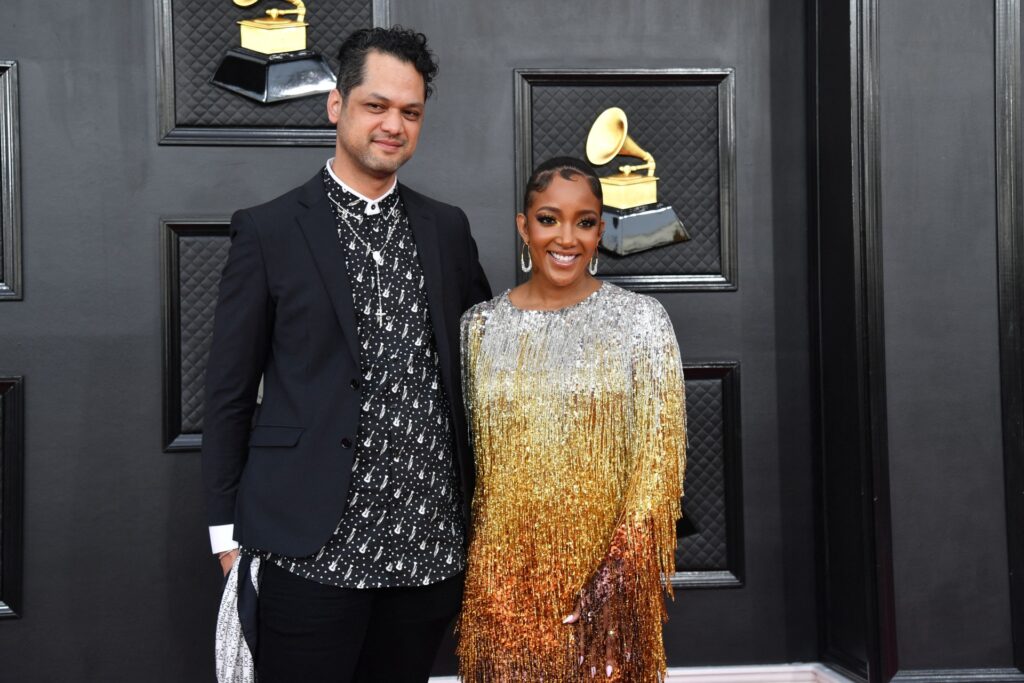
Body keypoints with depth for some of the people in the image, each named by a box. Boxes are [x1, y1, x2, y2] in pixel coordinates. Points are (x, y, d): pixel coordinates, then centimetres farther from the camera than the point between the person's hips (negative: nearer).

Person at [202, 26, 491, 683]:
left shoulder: (448, 228, 9)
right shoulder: (269, 231, -2)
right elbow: (229, 391, 0)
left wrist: (477, 506, 14)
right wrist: (230, 530, -2)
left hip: (429, 542, 4)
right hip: (312, 547, -3)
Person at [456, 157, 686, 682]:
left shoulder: (641, 319, -5)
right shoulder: (480, 325, 2)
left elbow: (657, 459, -7)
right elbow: (467, 456, 8)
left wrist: (613, 575, -14)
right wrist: (474, 577, 3)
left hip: (606, 581, -1)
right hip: (504, 579, 2)